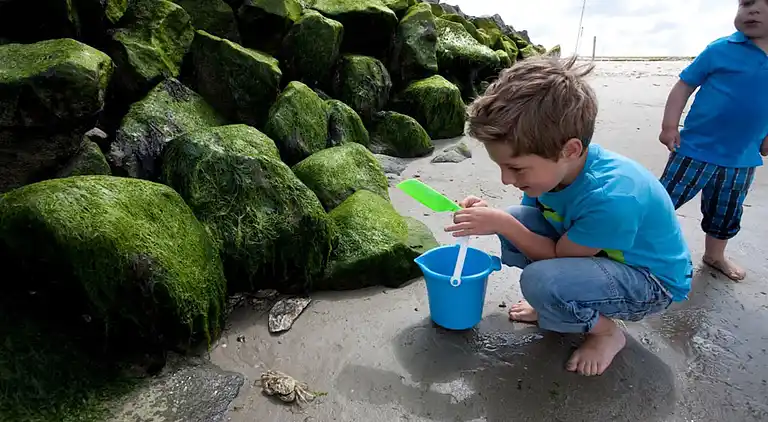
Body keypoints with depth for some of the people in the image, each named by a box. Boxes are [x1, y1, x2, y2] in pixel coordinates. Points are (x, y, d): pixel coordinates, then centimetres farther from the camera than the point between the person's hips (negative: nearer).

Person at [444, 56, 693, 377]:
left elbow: (557, 255, -24)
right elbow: (526, 220, -1)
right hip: (594, 252, 7)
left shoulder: (610, 197, -38)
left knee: (541, 280, -34)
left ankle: (606, 332, -1)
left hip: (653, 281, -7)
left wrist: (502, 223, -28)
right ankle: (554, 305, 9)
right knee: (518, 219, -13)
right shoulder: (553, 165, -16)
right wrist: (492, 216, -21)